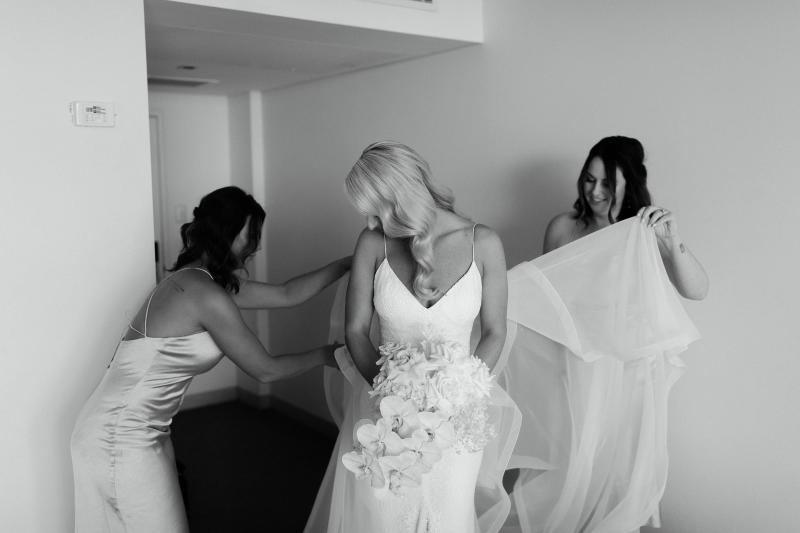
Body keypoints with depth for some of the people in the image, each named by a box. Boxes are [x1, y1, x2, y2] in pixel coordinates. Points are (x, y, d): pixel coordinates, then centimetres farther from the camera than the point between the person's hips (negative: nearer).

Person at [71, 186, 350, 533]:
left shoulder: (195, 279, 8)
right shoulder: (207, 295, -21)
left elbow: (287, 294, 13)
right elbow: (265, 369, -12)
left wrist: (349, 262, 14)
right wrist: (324, 354, 3)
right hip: (122, 440, -9)